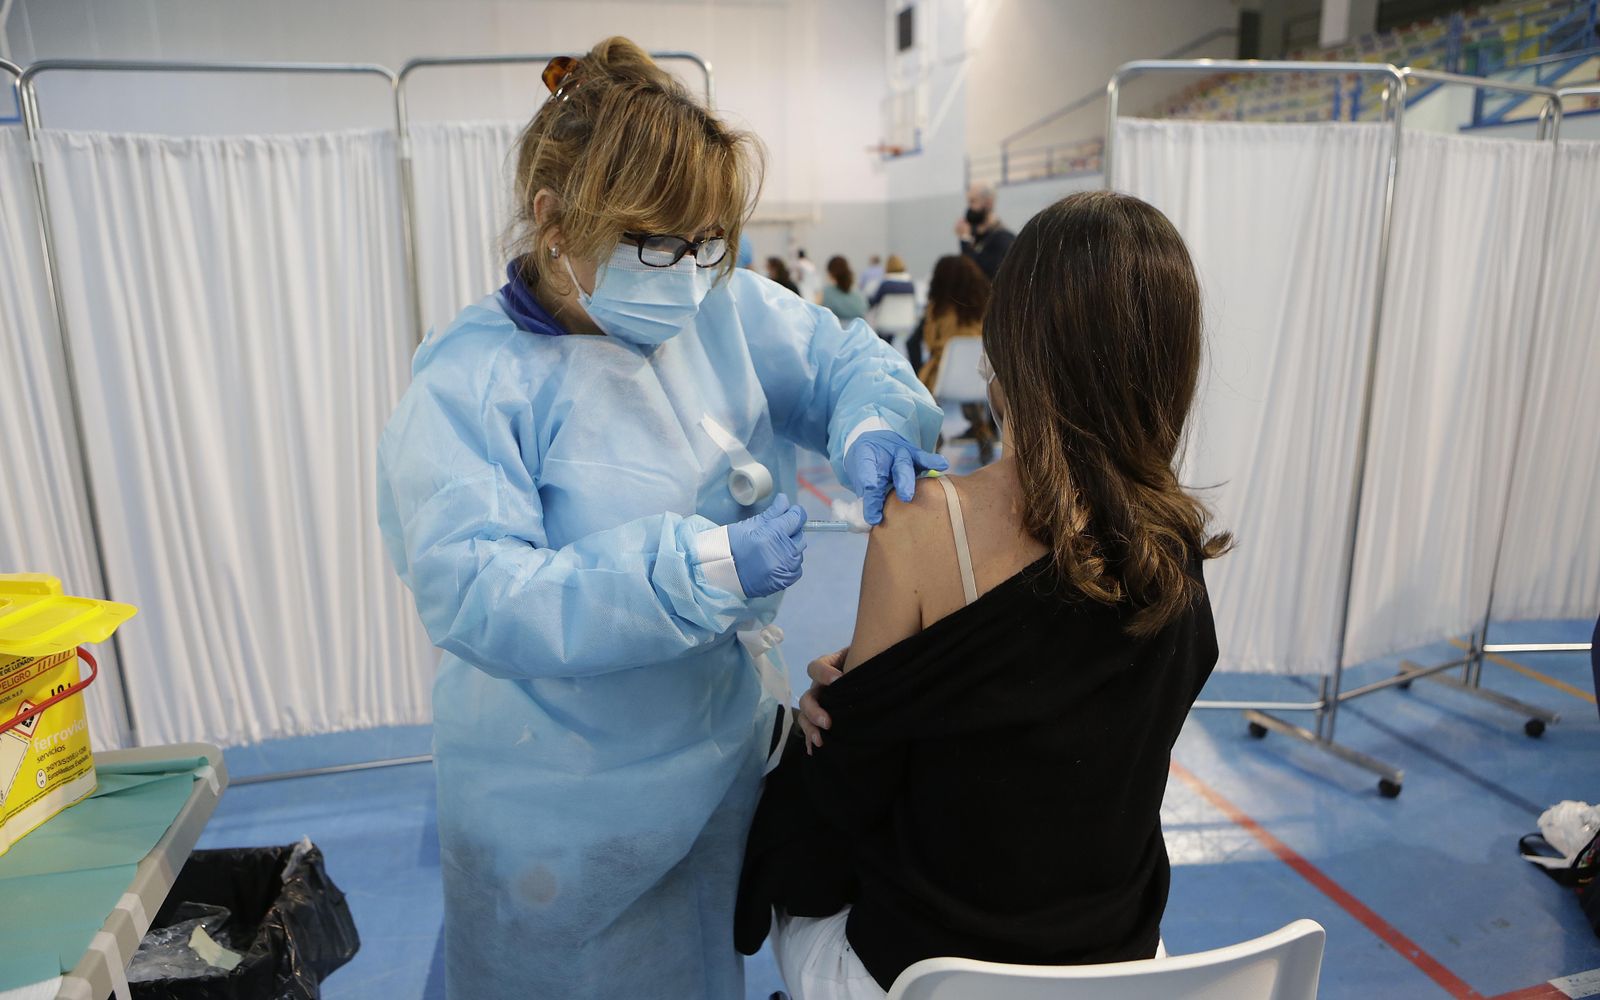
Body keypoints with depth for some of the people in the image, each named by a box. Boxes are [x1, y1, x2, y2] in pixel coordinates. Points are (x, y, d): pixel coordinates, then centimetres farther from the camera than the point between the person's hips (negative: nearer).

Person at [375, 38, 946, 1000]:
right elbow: (471, 593, -29)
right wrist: (702, 566, -36)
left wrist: (873, 418, -18)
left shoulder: (728, 311, -6)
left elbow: (845, 357, 7)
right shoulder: (471, 380, -21)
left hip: (729, 758, 5)